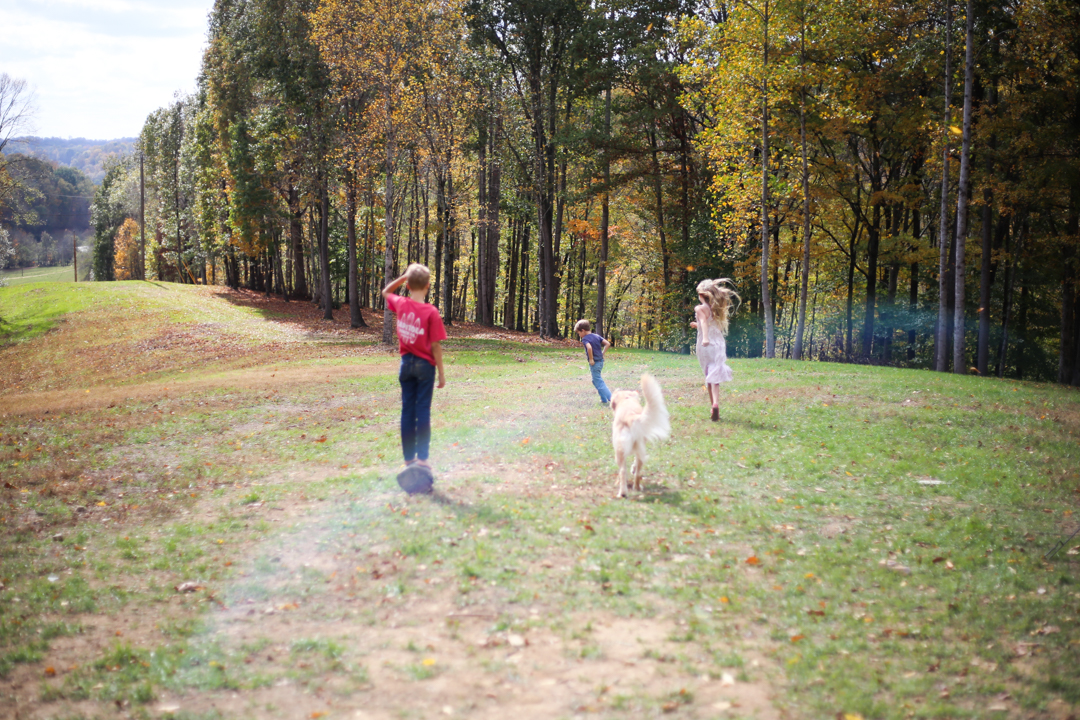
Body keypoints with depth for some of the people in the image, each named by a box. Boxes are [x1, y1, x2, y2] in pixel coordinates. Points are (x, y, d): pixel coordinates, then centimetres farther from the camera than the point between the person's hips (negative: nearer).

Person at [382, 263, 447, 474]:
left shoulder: (400, 304, -4)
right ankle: (422, 458, 1)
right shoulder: (431, 312, -15)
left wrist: (404, 277, 7)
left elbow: (386, 292, 20)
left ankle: (409, 458, 13)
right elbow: (435, 346, -13)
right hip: (425, 364, -4)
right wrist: (441, 373, -6)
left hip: (406, 362, 4)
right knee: (423, 411, 1)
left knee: (407, 411, 9)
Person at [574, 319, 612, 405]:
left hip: (594, 363, -9)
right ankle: (604, 399, 23)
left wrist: (591, 359, -23)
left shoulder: (585, 339, -13)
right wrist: (602, 353, 10)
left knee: (598, 382, -2)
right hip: (600, 361, 9)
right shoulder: (596, 336, 10)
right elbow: (607, 344, 7)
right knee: (596, 380, 22)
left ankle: (610, 398, -10)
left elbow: (589, 347, -33)